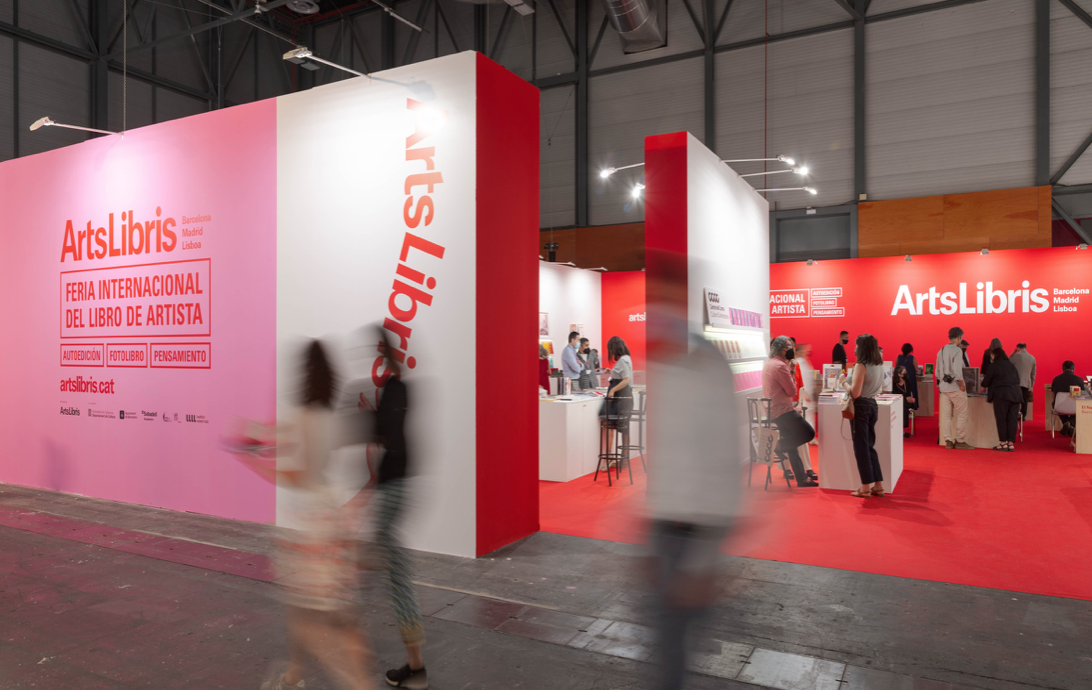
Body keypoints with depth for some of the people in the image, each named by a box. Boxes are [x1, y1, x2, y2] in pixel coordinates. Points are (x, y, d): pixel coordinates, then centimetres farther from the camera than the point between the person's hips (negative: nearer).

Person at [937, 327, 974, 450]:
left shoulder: (941, 351, 10)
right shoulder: (957, 351, -12)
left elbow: (937, 370, 13)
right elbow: (957, 370, -21)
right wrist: (962, 384, -13)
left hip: (943, 387, 7)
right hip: (955, 387, -7)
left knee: (946, 414, 7)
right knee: (962, 414, 3)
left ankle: (948, 441, 8)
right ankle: (960, 440, 6)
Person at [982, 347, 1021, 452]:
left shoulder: (993, 366, -2)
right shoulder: (1012, 365, 15)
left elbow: (986, 381, 3)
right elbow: (1018, 379, 19)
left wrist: (982, 386, 23)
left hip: (1001, 394, -6)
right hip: (1016, 395, 6)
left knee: (1001, 419, 1)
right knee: (1012, 419, 6)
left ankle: (1004, 443, 1)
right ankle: (1011, 443, 6)